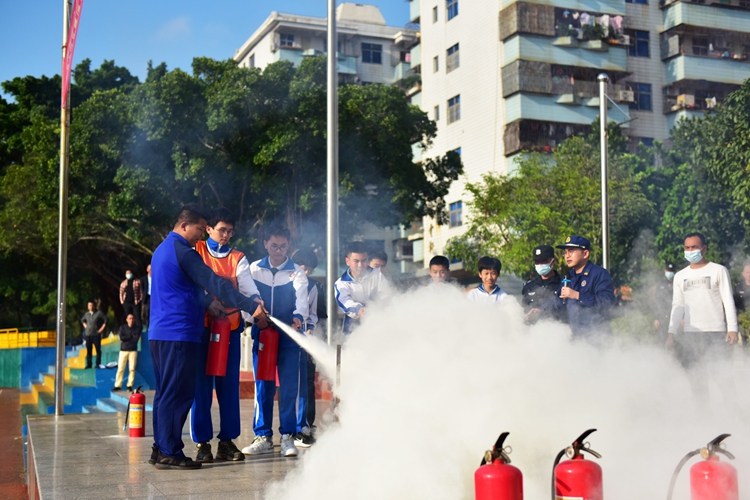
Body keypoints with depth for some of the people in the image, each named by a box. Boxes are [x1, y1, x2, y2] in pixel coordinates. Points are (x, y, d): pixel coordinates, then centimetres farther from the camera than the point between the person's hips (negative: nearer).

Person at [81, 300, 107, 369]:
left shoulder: (99, 313, -4)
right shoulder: (87, 314, 12)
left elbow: (106, 319, -6)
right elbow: (82, 320, 30)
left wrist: (102, 328, -8)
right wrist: (85, 325, 15)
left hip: (96, 334, -5)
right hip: (88, 334, 5)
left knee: (98, 350, -3)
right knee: (88, 350, 6)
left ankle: (98, 364, 1)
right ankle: (88, 364, 11)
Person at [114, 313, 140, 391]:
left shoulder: (137, 328, 6)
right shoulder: (122, 327, 9)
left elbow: (136, 339, -7)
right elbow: (121, 338, -6)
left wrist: (125, 338, -5)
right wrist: (131, 336, -6)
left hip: (133, 350, 0)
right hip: (123, 350, 0)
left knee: (132, 368, -5)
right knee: (120, 368, -4)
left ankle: (130, 385, -1)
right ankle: (118, 385, -1)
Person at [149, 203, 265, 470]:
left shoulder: (162, 249, 20)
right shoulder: (183, 252, -12)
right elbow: (215, 284, -15)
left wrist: (207, 302, 16)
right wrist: (252, 306, -14)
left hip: (160, 333, 10)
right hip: (178, 334, -10)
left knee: (165, 392, 13)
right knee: (178, 394, -6)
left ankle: (161, 449, 18)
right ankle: (170, 453, -4)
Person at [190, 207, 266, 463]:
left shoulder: (238, 259, 13)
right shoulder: (196, 252, 9)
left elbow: (247, 284, -3)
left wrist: (256, 302, -25)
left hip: (230, 327, 2)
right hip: (201, 325, -2)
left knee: (229, 384, 4)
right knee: (201, 384, -2)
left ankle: (227, 441, 12)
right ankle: (202, 443, 5)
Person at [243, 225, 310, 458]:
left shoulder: (296, 272, 2)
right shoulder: (254, 269, 8)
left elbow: (301, 297, -15)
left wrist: (299, 316, -35)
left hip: (289, 336, -1)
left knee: (290, 387, -4)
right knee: (262, 386, 4)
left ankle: (288, 437, 5)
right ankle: (263, 437, 13)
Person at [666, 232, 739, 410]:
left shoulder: (718, 270, 5)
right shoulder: (680, 276, 15)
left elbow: (728, 301, 1)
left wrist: (732, 329, -9)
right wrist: (671, 332, 5)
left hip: (716, 333, -3)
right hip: (690, 335, 3)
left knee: (723, 378, -9)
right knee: (697, 381, 3)